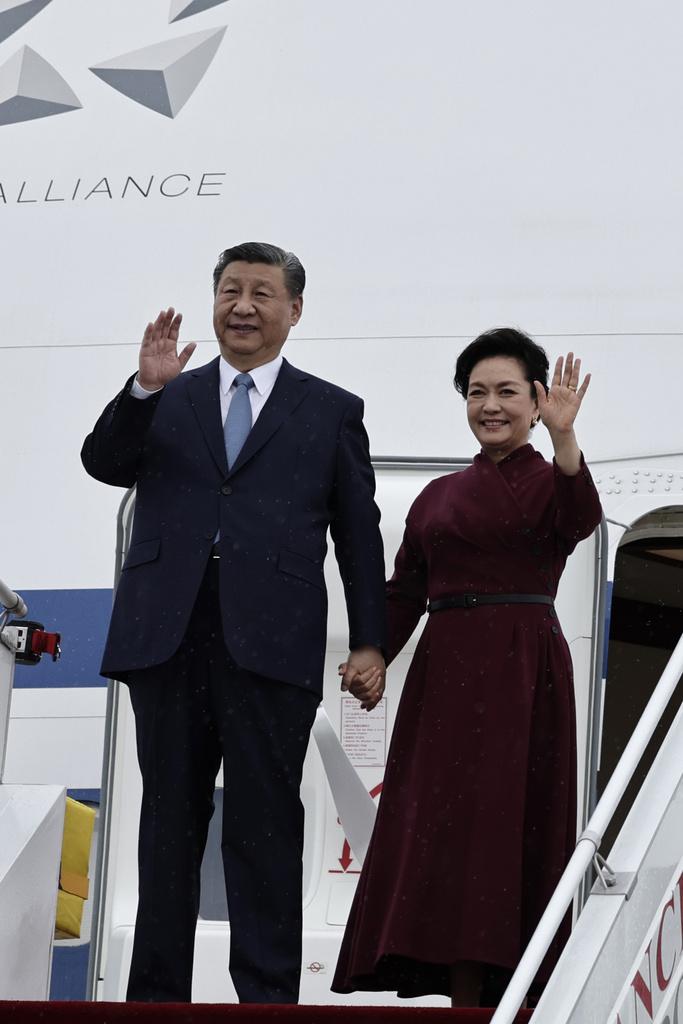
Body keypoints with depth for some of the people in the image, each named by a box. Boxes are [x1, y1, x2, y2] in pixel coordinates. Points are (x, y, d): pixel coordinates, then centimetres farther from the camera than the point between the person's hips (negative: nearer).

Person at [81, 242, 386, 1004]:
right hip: (167, 637, 2)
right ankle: (158, 994, 13)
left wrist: (369, 641, 1)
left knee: (264, 822, -2)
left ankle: (267, 994, 1)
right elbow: (103, 463, 0)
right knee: (170, 820, 7)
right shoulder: (169, 400, 16)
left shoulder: (331, 411, 11)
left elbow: (359, 533, 8)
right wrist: (144, 389, -15)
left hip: (270, 643, -2)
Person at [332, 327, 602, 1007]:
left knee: (510, 823, -7)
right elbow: (404, 591, 10)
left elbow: (580, 520, -20)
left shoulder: (550, 481, 4)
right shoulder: (439, 496, 16)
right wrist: (374, 661, -6)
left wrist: (563, 438, -35)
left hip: (523, 672, -4)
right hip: (445, 673, 5)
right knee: (441, 829, -1)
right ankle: (464, 995, 1)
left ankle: (511, 994, -7)